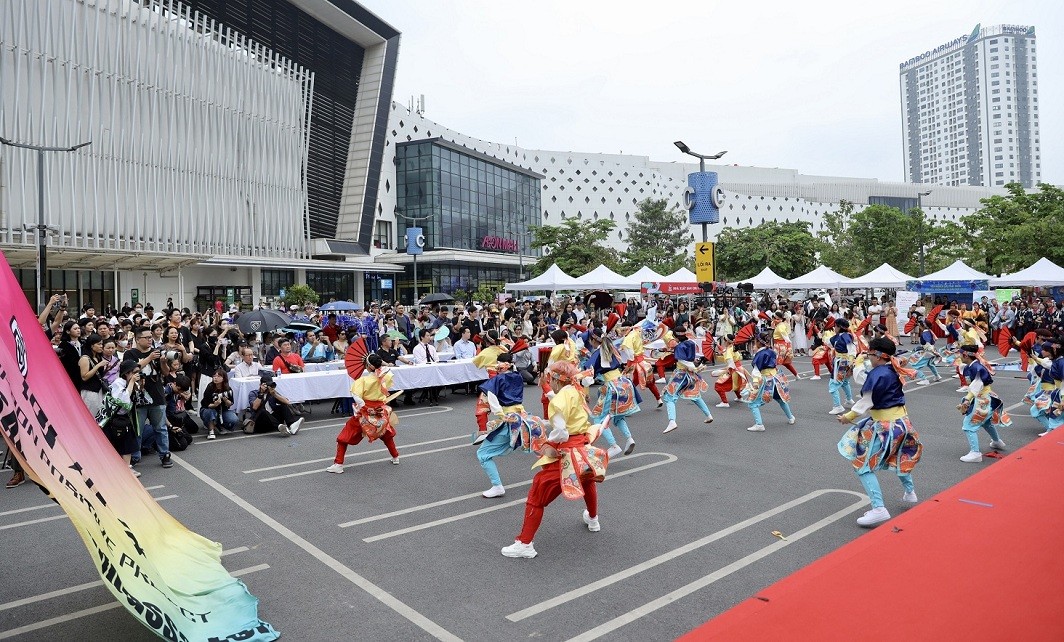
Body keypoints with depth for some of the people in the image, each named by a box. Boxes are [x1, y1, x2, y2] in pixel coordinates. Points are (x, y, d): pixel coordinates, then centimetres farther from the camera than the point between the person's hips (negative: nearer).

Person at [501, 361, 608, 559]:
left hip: (566, 455, -8)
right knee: (586, 480, 39)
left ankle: (525, 544, 4)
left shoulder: (560, 399, -17)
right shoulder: (577, 393, 5)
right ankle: (593, 519, 62)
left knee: (537, 497, 2)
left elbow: (560, 432, -25)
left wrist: (549, 444, -7)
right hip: (584, 451, 8)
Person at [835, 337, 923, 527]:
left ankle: (879, 509, -16)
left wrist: (849, 416, -9)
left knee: (863, 465, -7)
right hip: (901, 420, 9)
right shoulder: (894, 371, 3)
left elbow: (866, 401, -18)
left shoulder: (877, 374, -20)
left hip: (885, 425, -9)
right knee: (899, 457, 34)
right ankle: (910, 493, 50)